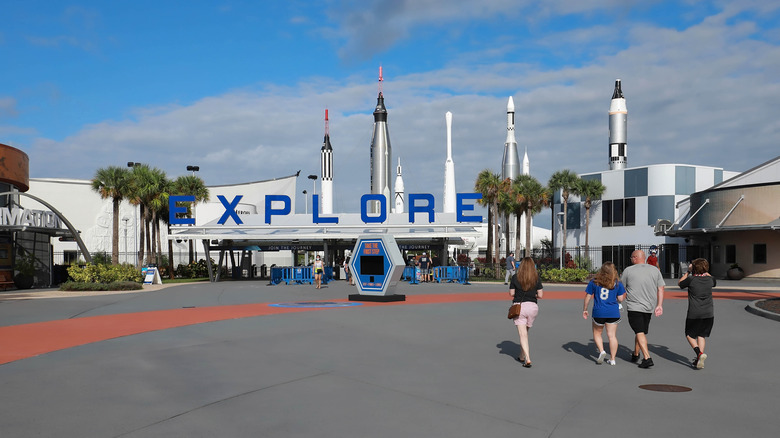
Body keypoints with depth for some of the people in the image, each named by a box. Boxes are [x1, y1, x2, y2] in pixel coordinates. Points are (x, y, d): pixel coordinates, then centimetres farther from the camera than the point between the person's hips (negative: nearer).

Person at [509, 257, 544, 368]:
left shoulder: (515, 277, -5)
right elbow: (540, 295, -1)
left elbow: (511, 294, -1)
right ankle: (522, 356, 28)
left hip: (519, 306, -3)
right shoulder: (537, 278, -1)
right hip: (533, 306, 3)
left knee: (523, 334, -3)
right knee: (525, 332, 19)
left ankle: (527, 359, -14)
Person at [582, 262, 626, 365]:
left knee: (597, 334, 16)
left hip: (599, 312, -1)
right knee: (612, 335, 5)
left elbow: (588, 297, 2)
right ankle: (612, 359, 6)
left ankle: (601, 351, -5)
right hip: (613, 312, 1)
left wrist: (585, 309, 13)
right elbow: (621, 299, 2)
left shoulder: (594, 282, 0)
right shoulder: (617, 283, 0)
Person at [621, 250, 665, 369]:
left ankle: (647, 358, -20)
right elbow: (661, 289, 5)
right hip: (649, 307, 5)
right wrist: (659, 305, 4)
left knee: (640, 332, -8)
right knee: (640, 331, 18)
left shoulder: (628, 270, -2)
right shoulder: (655, 270, 8)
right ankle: (635, 355, 32)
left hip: (634, 306, -5)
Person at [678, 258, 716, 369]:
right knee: (701, 335, 16)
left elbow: (679, 283, 10)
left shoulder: (691, 279, -10)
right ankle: (699, 360, 9)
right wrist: (705, 272, 28)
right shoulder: (709, 279, 1)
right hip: (709, 314, 4)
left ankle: (699, 353, -11)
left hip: (694, 314, -4)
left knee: (689, 335, 12)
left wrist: (688, 272, 14)